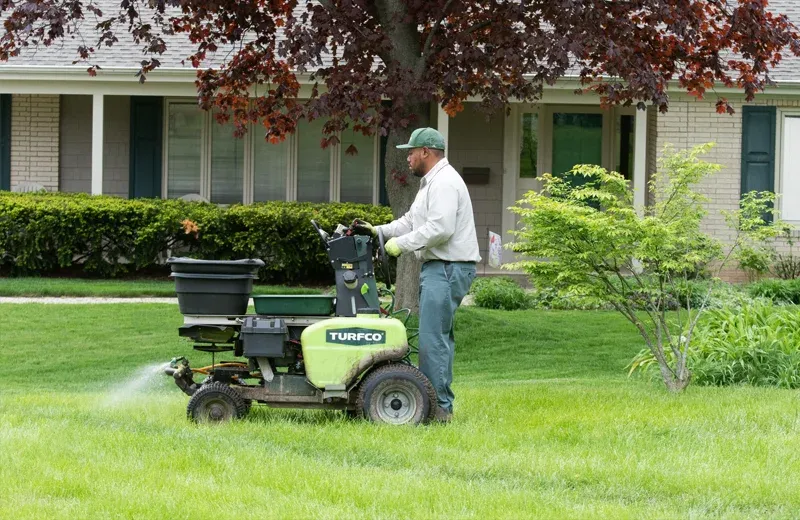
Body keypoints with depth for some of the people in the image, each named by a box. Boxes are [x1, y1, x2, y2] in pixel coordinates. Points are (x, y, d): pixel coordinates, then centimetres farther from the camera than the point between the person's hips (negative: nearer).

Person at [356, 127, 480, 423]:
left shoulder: (444, 183, -14)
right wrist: (378, 231, 14)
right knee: (439, 337, 13)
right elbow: (411, 221, 26)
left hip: (447, 270, -11)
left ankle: (439, 407, -12)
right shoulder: (431, 183, 22)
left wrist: (402, 244, -18)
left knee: (433, 338, -12)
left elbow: (439, 228, -25)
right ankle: (441, 403, 17)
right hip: (437, 268, 11)